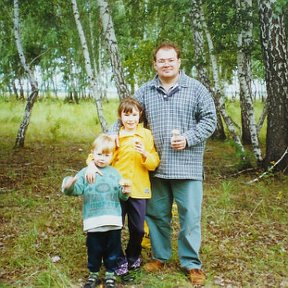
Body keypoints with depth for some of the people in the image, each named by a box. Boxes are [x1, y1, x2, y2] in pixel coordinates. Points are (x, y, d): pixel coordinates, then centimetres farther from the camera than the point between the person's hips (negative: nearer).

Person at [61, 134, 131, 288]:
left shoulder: (115, 173, 8)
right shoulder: (85, 173, 0)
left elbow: (121, 196, 9)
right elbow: (77, 190, -9)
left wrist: (125, 192, -13)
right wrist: (69, 186, -30)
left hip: (113, 221, 2)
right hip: (94, 221, -2)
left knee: (112, 250, 12)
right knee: (94, 250, 10)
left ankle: (110, 275, 28)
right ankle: (93, 274, 28)